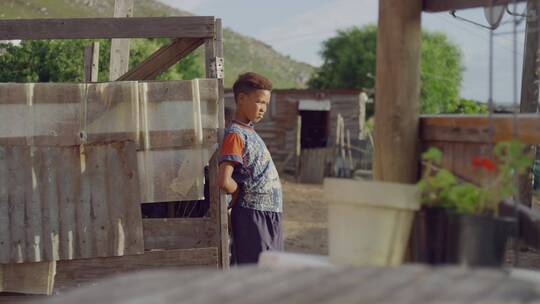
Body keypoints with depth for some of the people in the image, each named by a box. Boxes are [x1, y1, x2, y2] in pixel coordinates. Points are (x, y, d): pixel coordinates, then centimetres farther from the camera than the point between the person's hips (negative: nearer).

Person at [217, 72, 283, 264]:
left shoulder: (250, 132, 15)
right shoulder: (235, 134, -14)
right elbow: (224, 181, -25)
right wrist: (242, 194, -8)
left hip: (270, 215, 9)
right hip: (252, 216, -9)